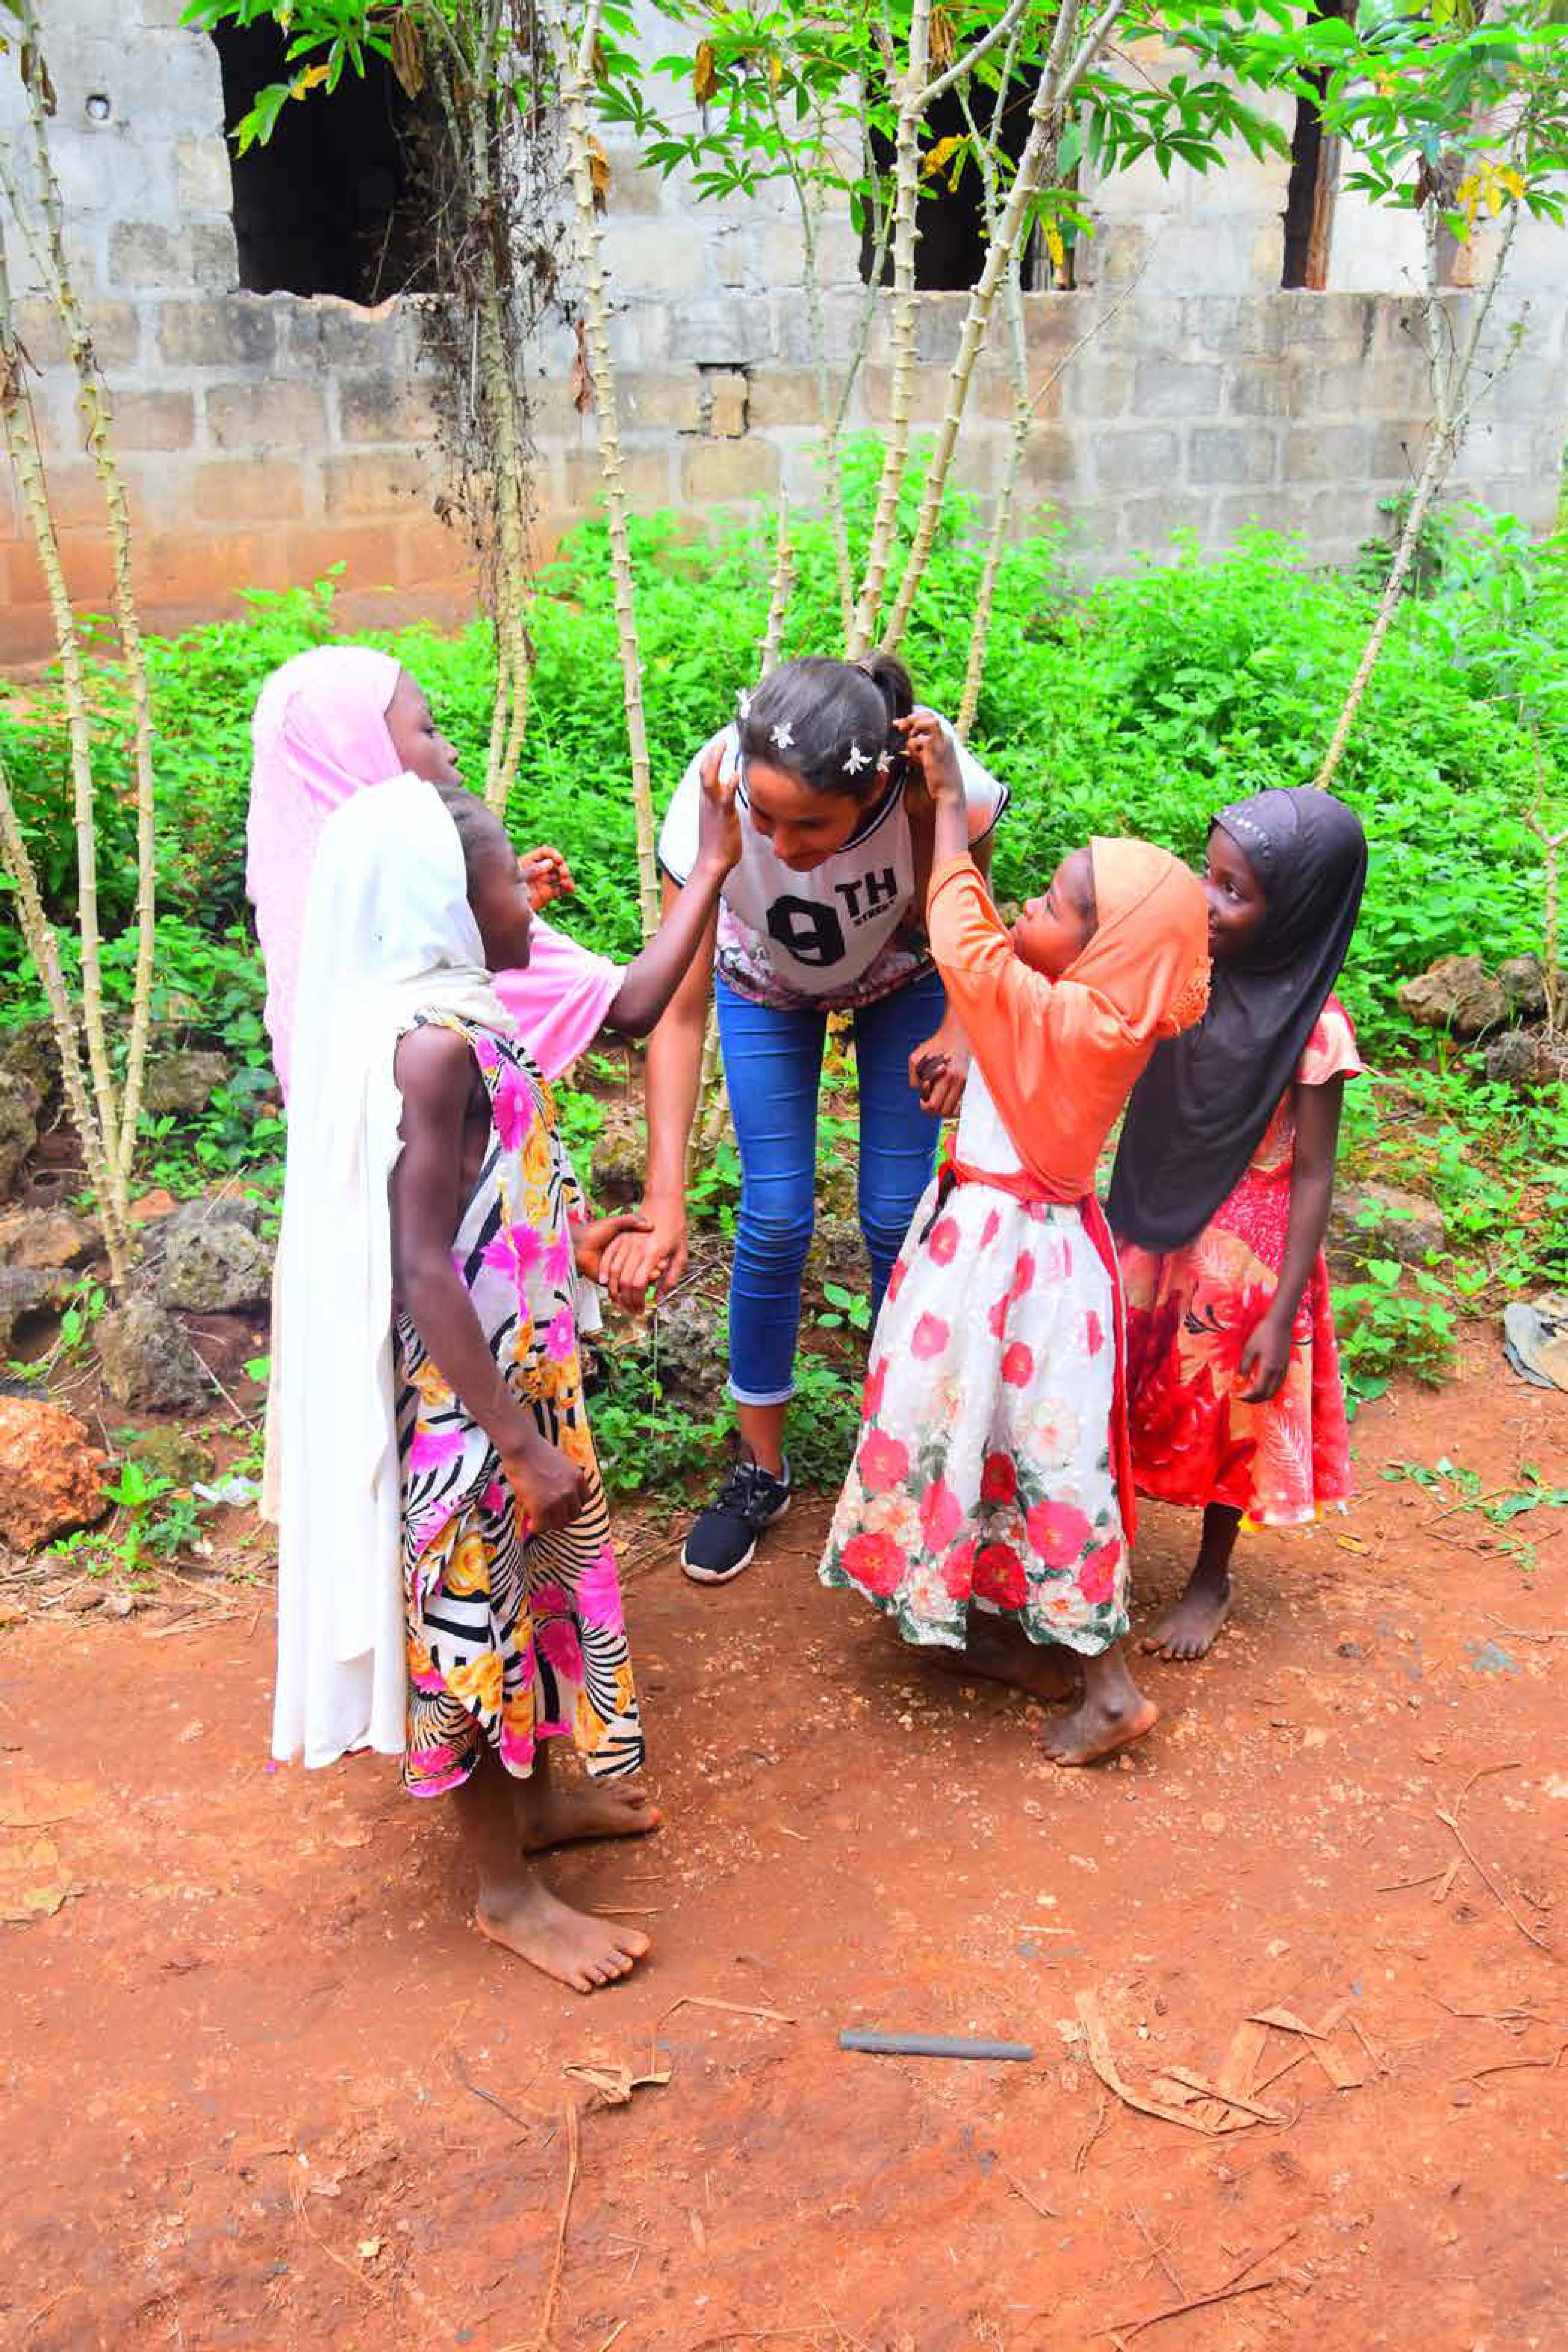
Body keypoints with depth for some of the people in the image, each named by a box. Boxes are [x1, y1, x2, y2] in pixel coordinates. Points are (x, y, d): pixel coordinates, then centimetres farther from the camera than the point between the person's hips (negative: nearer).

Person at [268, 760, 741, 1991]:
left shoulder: (449, 1018, 4)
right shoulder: (433, 1048, -26)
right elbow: (424, 1272, -27)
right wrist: (521, 1444, -23)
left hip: (511, 1378, 9)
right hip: (467, 1400, -9)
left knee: (515, 1596, 24)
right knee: (474, 1612, 7)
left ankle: (532, 1795, 45)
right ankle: (508, 1889, 26)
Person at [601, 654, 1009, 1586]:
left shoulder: (941, 784, -39)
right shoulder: (713, 800, -39)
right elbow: (679, 1012, -35)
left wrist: (959, 1026, -32)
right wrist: (664, 1200, -41)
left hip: (901, 975, 0)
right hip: (766, 982, 0)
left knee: (899, 1216, 0)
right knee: (774, 1221, -2)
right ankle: (762, 1472, 17)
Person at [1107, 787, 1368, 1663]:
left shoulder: (1313, 1027, -20)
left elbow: (1313, 1177, -15)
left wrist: (1281, 1316, -14)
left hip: (1241, 1257, -4)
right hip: (1157, 1236, 4)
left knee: (1227, 1418, 14)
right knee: (1129, 1400, 17)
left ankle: (1213, 1581, 38)